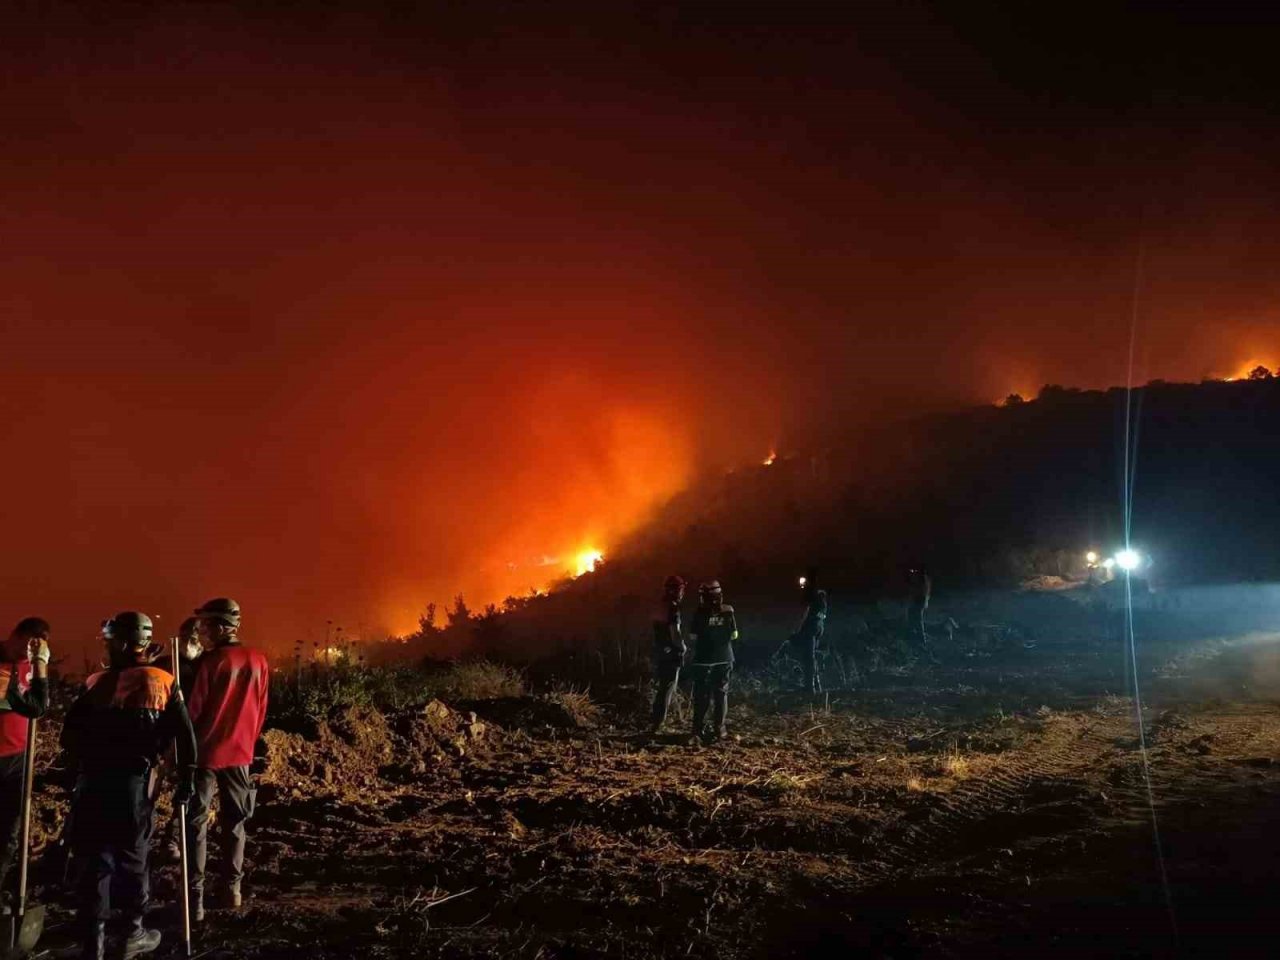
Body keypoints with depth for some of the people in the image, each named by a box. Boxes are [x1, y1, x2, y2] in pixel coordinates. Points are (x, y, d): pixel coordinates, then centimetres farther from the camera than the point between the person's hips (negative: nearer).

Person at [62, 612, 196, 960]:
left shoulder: (95, 683, 5)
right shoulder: (163, 682, 1)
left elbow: (69, 736, 2)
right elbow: (185, 735, -4)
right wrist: (186, 778, 5)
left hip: (92, 781, 1)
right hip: (135, 781, -1)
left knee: (94, 859, 8)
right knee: (132, 856, 13)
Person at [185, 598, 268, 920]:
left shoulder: (210, 662, -15)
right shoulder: (258, 662, 0)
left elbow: (193, 710, -10)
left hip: (206, 752, -4)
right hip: (240, 753, 4)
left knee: (195, 824, 3)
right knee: (234, 822, 15)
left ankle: (195, 898, -1)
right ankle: (233, 889, 17)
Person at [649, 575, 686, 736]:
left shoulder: (659, 607, 9)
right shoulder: (672, 608, -18)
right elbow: (675, 633, -23)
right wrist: (683, 646, -6)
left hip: (659, 652, 8)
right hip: (671, 654, -8)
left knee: (659, 688, 20)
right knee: (667, 690, -3)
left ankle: (654, 722, 28)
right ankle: (656, 725, -5)